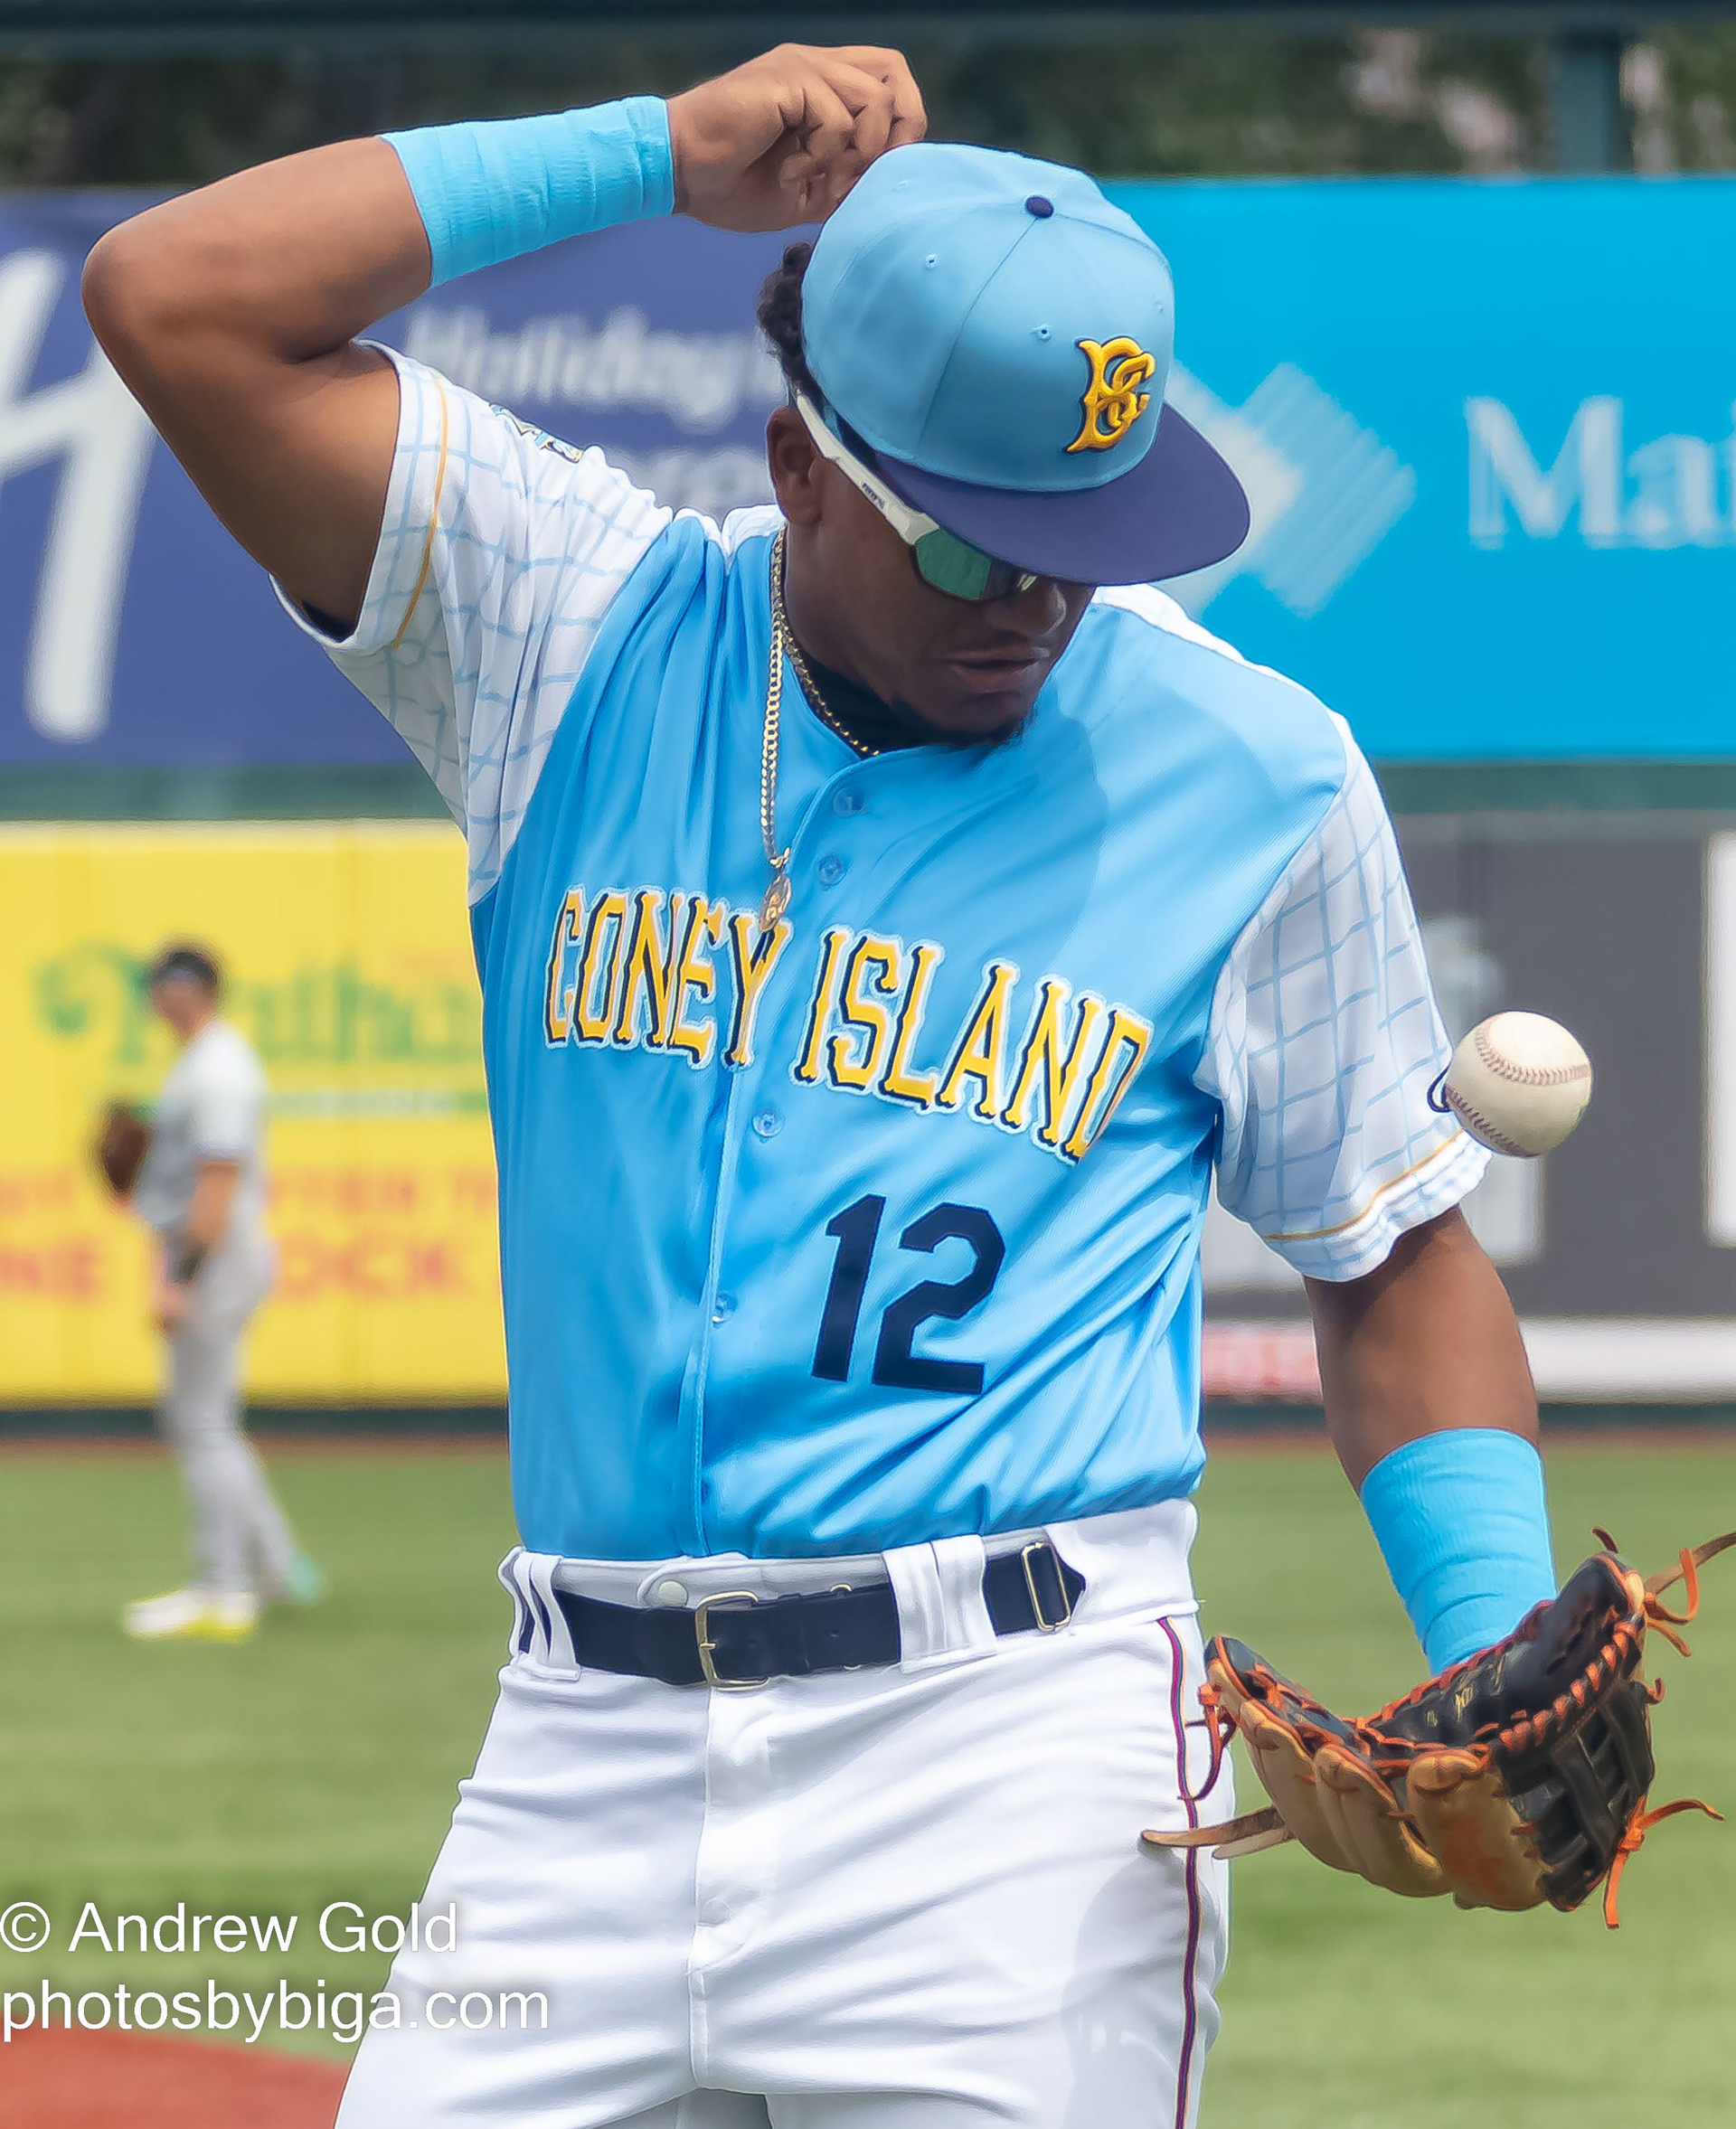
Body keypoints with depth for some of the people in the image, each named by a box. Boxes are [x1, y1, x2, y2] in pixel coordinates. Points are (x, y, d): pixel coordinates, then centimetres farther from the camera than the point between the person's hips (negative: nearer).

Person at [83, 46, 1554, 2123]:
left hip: (1015, 1742, -2)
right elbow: (180, 298, -3)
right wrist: (662, 150, -1)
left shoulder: (1256, 781, 4)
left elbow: (1398, 1258, 12)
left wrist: (1507, 1665, -3)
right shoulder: (578, 637, 6)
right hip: (588, 1744, 2)